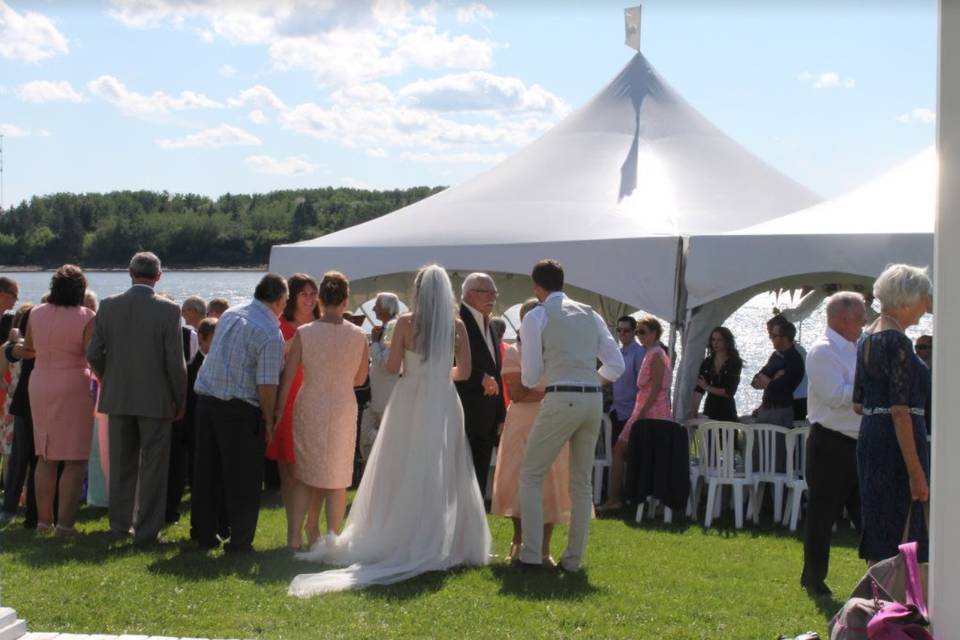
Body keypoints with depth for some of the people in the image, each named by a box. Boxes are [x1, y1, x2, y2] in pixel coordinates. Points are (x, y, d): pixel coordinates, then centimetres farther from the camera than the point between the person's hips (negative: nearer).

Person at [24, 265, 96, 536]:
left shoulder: (36, 313, 3)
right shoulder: (86, 317, -12)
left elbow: (27, 349, 16)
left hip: (39, 386, 5)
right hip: (74, 387, -5)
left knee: (46, 458, 14)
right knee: (74, 460, 1)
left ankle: (43, 521, 18)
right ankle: (65, 524, -2)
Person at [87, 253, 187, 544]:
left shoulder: (108, 305, -2)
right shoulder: (168, 310, -12)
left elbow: (94, 353, 1)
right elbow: (175, 361, -11)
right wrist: (180, 400, 1)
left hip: (118, 397, 3)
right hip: (155, 399, -3)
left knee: (121, 463, 15)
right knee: (152, 466, 5)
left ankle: (119, 523, 22)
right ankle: (147, 529, 7)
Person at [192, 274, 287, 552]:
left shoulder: (229, 314, 10)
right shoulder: (270, 334, -12)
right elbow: (267, 385, -17)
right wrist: (268, 420, -6)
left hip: (206, 398, 7)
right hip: (239, 409, -7)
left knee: (207, 471, 15)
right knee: (243, 477, 4)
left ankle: (205, 534, 23)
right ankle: (239, 542, 7)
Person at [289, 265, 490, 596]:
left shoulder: (406, 323, -8)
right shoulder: (457, 325, -3)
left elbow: (392, 367, -7)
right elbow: (464, 371, 1)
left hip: (410, 402, -1)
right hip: (443, 403, 1)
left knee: (402, 475, 8)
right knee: (443, 476, 10)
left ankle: (396, 540, 11)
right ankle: (442, 543, 12)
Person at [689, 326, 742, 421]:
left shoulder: (735, 363, -3)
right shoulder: (707, 363, 8)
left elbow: (730, 392, -10)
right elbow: (698, 390, 0)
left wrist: (708, 388, -10)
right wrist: (693, 412, -11)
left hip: (727, 413, -4)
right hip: (709, 411, 4)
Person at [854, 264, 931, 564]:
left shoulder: (867, 339, 13)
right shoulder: (897, 342, -15)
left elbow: (857, 404, 16)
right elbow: (900, 411, -20)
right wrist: (916, 472, -21)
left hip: (869, 436, 9)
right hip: (896, 442, -9)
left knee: (877, 533, 15)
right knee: (900, 538, -4)